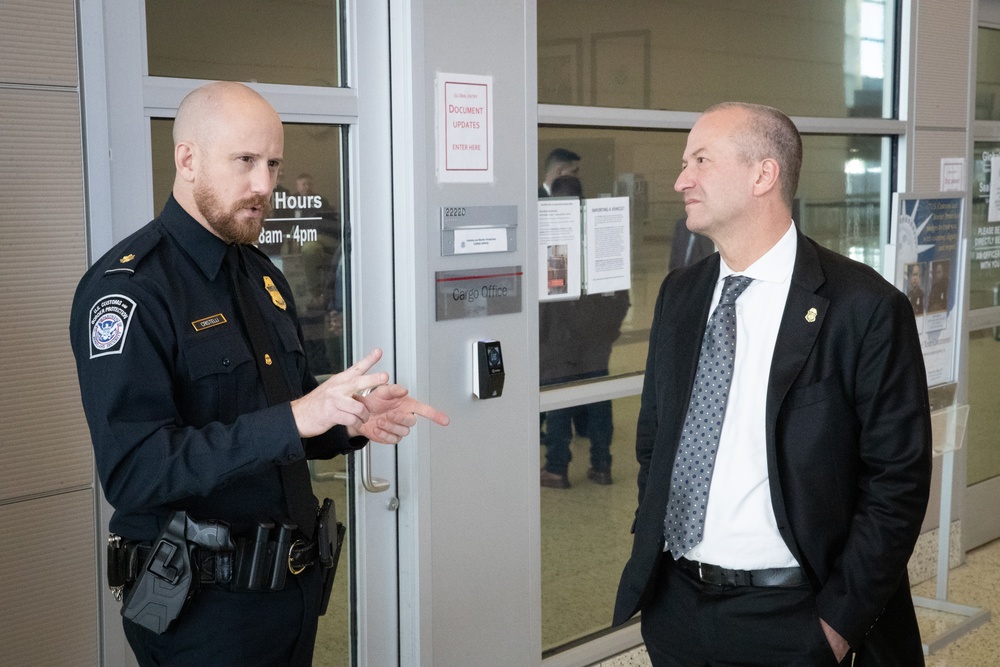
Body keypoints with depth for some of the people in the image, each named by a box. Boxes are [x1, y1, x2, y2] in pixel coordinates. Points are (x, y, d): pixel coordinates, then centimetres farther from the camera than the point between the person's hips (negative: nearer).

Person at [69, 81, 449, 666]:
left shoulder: (262, 275, 11)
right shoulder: (128, 288, -16)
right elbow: (133, 473, -26)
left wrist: (352, 420, -3)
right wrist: (294, 419, -31)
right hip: (203, 606, -8)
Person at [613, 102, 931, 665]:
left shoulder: (866, 307, -13)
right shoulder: (679, 294, 5)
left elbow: (899, 479, -11)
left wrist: (840, 620, -11)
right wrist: (648, 548, 5)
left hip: (789, 620, -5)